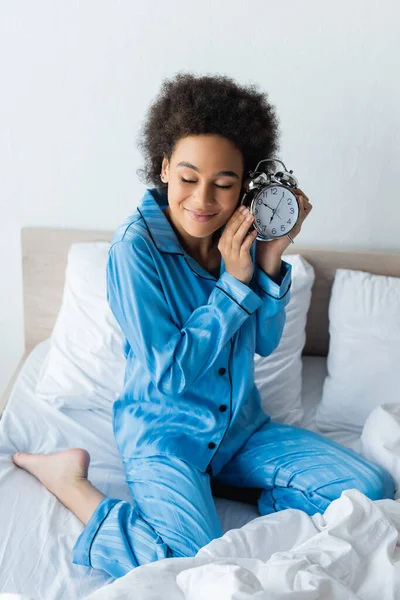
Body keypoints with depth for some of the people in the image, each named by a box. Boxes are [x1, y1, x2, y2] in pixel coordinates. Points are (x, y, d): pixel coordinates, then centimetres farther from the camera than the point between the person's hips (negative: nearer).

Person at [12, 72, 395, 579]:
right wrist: (234, 280, -22)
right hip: (164, 434, -5)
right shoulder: (135, 248, -20)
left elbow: (265, 342, 3)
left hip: (241, 426, 5)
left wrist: (271, 259, -13)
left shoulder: (239, 234, -4)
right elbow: (170, 372, -20)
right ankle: (70, 480, -5)